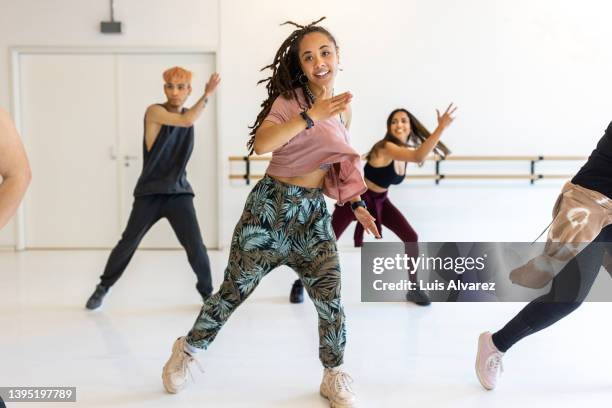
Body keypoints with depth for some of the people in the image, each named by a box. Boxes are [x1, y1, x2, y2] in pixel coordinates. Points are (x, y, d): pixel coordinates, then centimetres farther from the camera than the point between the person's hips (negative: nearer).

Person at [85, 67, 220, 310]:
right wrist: (207, 95, -17)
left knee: (195, 247, -8)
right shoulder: (154, 111, -11)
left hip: (179, 192, 3)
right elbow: (188, 121, -24)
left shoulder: (187, 114, 6)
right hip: (149, 193, -3)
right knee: (128, 243, 6)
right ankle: (103, 287, 27)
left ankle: (207, 292, 12)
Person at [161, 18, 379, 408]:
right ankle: (188, 350, 28)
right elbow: (261, 144, -26)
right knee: (235, 289, 4)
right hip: (271, 204, -4)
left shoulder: (342, 109, 10)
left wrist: (356, 204, 11)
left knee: (331, 299, -3)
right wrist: (310, 116, -30)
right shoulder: (289, 98, -8)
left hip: (315, 213, 4)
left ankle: (334, 377, 20)